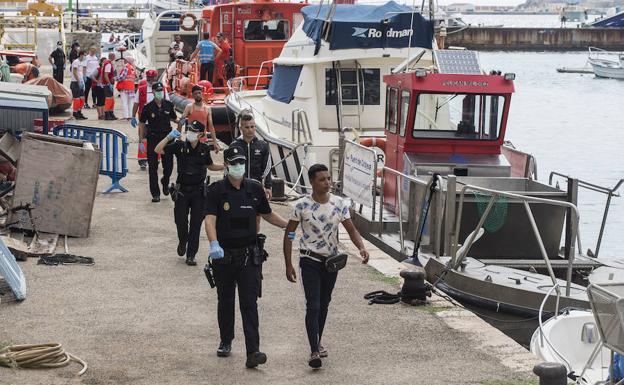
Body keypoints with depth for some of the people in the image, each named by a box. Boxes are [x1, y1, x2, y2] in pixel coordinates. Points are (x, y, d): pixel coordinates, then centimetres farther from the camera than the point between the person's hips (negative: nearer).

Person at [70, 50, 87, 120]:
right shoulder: (76, 62, -13)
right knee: (77, 98, -6)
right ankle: (75, 113, -1)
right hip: (75, 82, -9)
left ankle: (79, 112, 19)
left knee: (82, 98, 11)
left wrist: (83, 81, 19)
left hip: (80, 82, 9)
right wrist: (79, 81, -21)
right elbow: (74, 72, -19)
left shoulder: (81, 62, 15)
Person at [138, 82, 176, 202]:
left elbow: (173, 119, 16)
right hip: (153, 138, -2)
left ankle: (165, 182, 36)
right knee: (153, 166, 0)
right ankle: (155, 193, 6)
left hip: (167, 137, 2)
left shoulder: (169, 105, 2)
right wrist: (141, 140, -4)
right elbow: (142, 124, 0)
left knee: (169, 165, 4)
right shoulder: (148, 107, -5)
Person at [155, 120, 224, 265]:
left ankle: (191, 255, 9)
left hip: (198, 191, 1)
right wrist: (169, 137, -21)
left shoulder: (204, 149, 0)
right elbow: (158, 150, -11)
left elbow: (210, 166, 16)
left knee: (196, 223, 1)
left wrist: (225, 166, 2)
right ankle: (182, 242, 36)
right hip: (182, 190, -1)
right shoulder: (180, 146, -6)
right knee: (181, 221, 3)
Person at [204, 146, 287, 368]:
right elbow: (210, 219, -18)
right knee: (225, 300, 15)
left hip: (249, 255, 1)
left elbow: (267, 214, 20)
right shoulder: (216, 190, -5)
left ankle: (253, 352, -15)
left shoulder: (254, 189, 5)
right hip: (223, 255, 0)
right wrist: (214, 244, -34)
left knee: (249, 303, -8)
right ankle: (226, 342, 34)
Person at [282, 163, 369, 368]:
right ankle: (314, 351, -14)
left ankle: (318, 342, 32)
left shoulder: (340, 204, -3)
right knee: (313, 306, -11)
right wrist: (288, 265, -7)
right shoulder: (302, 205, -11)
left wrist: (361, 247, -25)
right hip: (310, 261, -4)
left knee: (324, 304, 15)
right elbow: (289, 235, -4)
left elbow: (351, 229, -4)